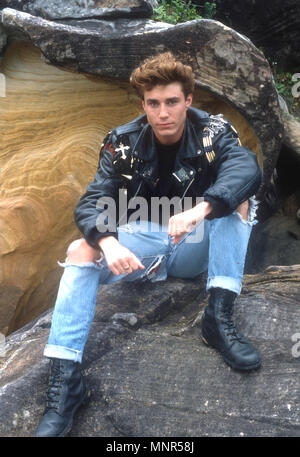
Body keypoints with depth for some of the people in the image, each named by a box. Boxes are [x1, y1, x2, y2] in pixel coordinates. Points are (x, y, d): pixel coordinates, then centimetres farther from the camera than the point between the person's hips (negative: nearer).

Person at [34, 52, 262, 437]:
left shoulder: (213, 132, -9)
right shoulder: (123, 143, -7)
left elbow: (246, 167, -30)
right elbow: (92, 203, -16)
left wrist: (200, 209, -49)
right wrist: (108, 243, -39)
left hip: (195, 247, 0)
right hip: (142, 243, 0)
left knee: (239, 201, -24)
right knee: (81, 252, -25)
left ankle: (219, 317, -28)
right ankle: (64, 377, -30)